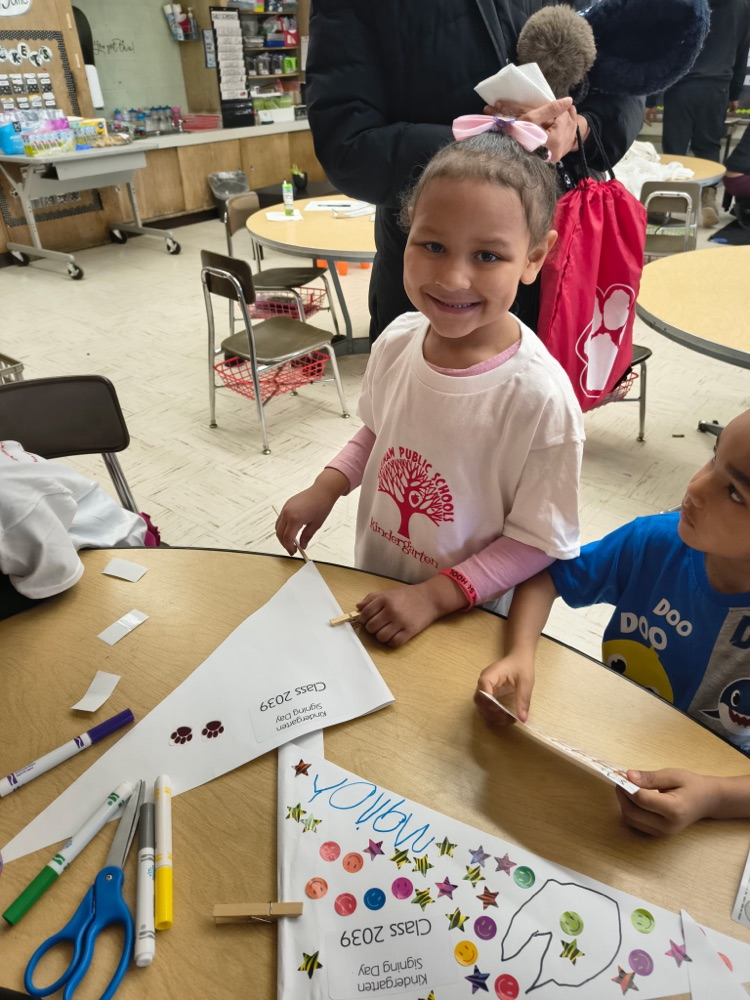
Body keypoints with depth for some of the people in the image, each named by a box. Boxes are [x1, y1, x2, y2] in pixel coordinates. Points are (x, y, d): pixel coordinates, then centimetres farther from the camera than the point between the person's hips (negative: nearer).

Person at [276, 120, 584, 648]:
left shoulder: (541, 399, -28)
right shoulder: (397, 340, -13)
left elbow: (539, 543, -19)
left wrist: (436, 595, -23)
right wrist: (325, 488, -6)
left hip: (469, 620, -5)